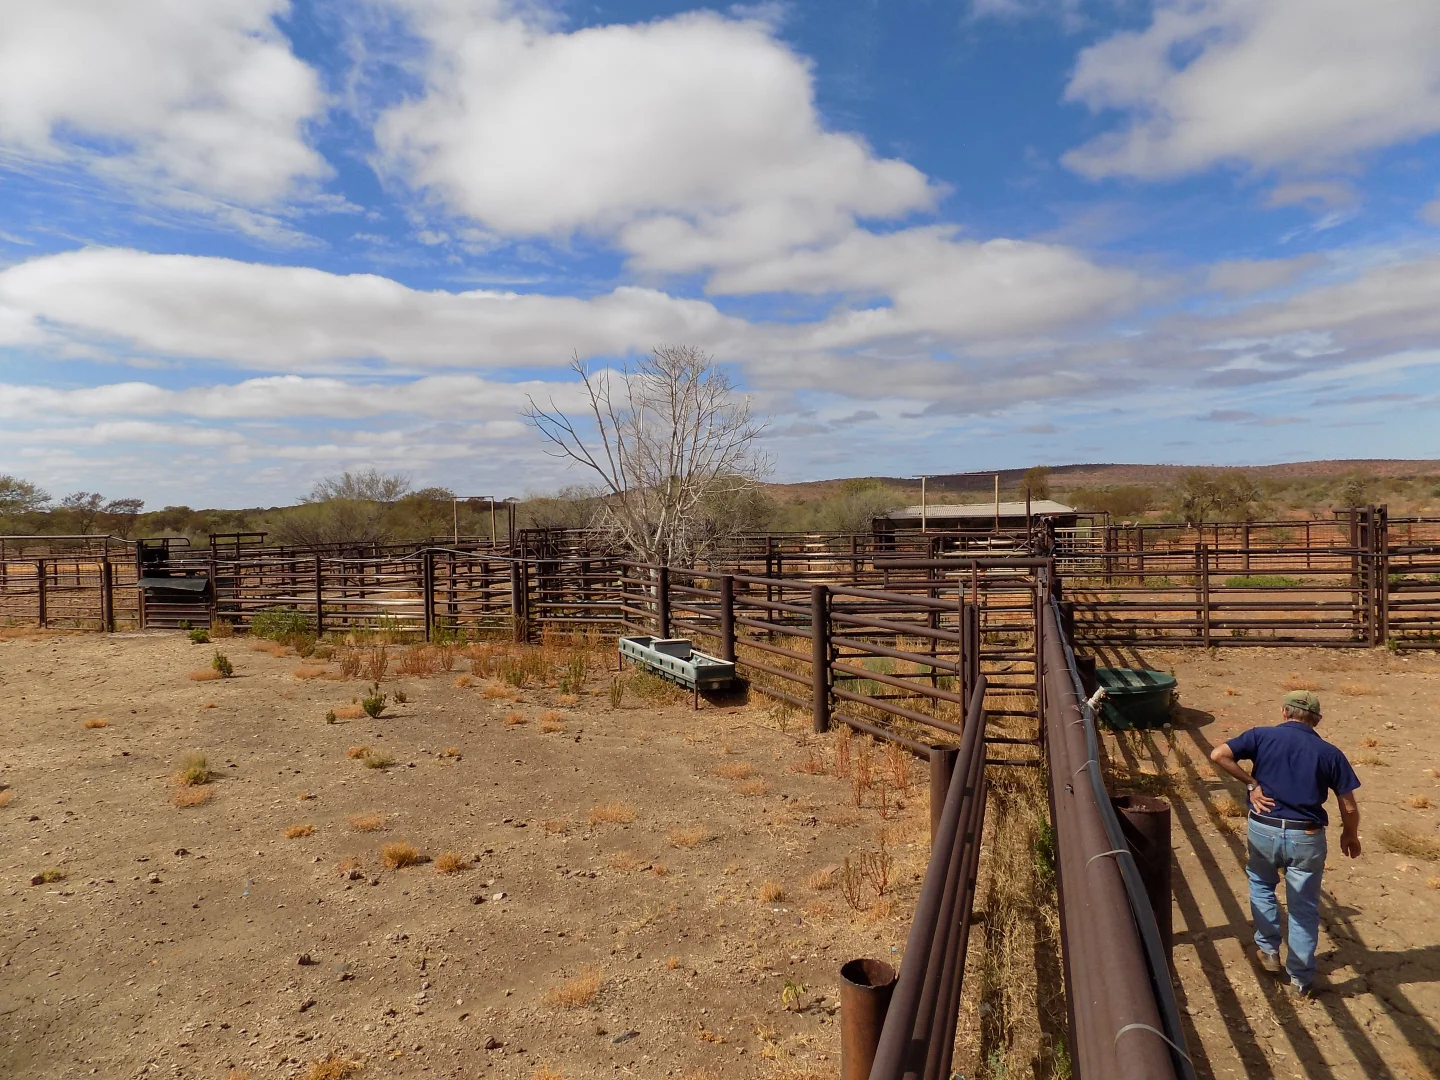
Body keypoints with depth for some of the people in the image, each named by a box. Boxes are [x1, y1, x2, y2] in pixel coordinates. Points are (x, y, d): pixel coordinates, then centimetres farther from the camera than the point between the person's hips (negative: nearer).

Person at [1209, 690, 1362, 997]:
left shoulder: (1262, 736, -1)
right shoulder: (1329, 753, 1)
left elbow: (1218, 755, -15)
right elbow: (1349, 808, 2)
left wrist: (1251, 783, -4)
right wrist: (1350, 835, 20)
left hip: (1263, 830, 0)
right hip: (1306, 837, 0)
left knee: (1261, 883, 27)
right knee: (1304, 907, 13)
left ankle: (1269, 951, 29)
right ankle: (1301, 978, 21)